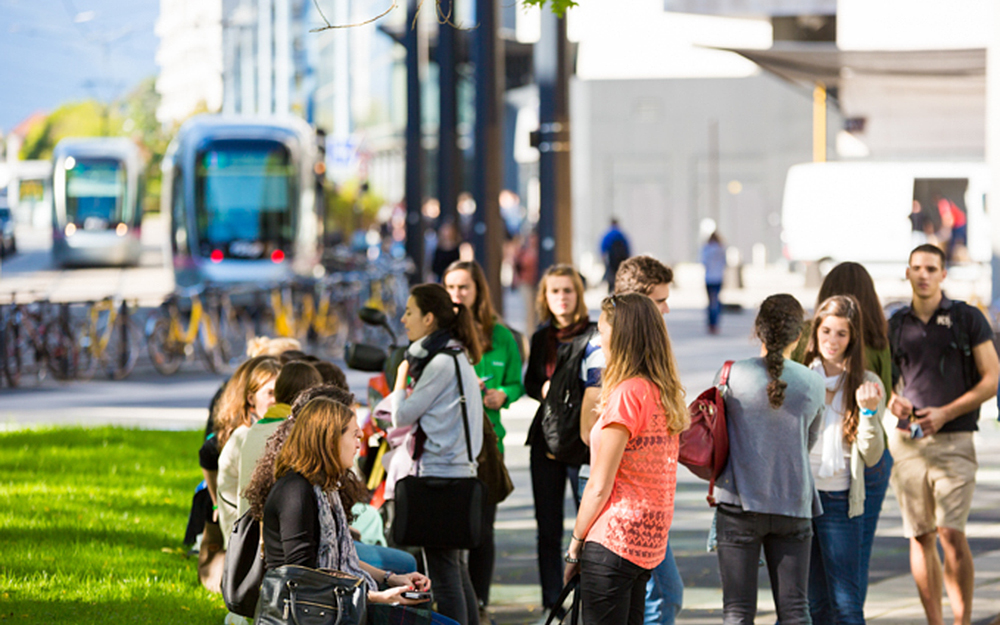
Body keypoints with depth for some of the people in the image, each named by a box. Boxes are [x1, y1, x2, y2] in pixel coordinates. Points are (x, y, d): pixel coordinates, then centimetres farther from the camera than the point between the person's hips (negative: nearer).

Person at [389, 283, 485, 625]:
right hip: (457, 471, 10)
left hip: (440, 474, -10)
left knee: (444, 574, -6)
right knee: (456, 569, 14)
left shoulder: (442, 363, -16)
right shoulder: (457, 357, 14)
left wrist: (402, 376, 3)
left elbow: (401, 415, -11)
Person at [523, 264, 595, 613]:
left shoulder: (593, 334, -5)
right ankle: (551, 605, 18)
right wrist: (544, 389, 0)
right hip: (546, 437, 6)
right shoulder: (541, 338, 14)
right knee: (547, 528, 9)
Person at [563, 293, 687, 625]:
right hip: (650, 543, 9)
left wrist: (575, 541, -4)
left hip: (614, 539, -9)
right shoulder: (666, 394, 9)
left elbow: (600, 486, -14)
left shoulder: (627, 393, -15)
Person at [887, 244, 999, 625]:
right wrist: (892, 401, -2)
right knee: (920, 537, 3)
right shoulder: (895, 325, 12)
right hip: (906, 441, 4)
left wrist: (946, 413, -11)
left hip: (953, 441, -3)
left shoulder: (967, 319, 2)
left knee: (951, 534, -14)